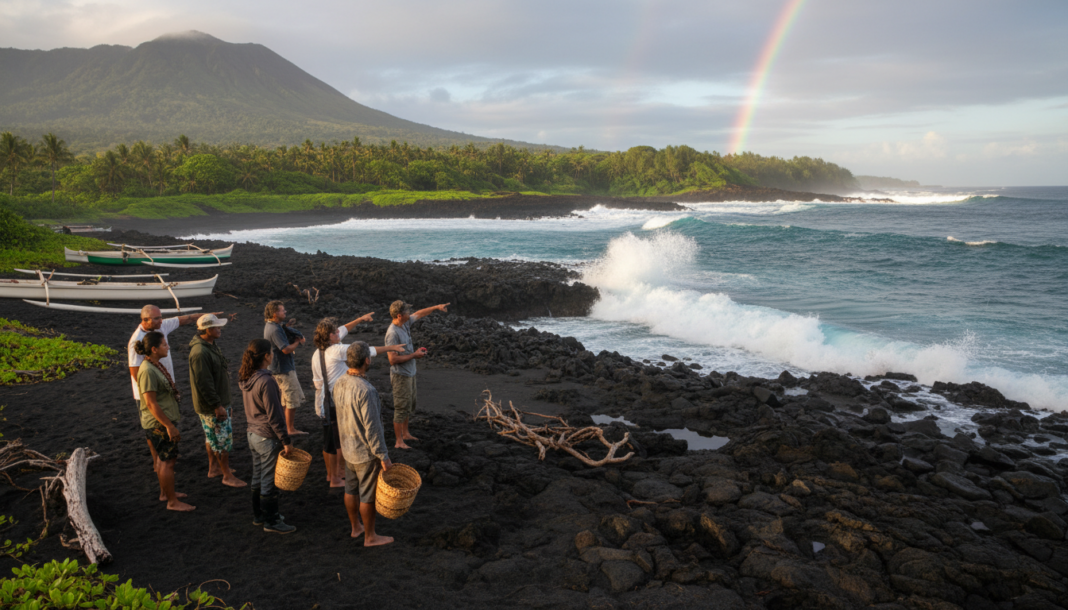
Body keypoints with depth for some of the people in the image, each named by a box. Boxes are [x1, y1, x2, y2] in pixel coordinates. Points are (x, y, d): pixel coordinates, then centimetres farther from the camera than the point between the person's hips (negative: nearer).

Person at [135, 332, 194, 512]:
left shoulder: (156, 365, 6)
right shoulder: (147, 371, -25)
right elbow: (151, 403, -26)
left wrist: (170, 422, 23)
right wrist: (169, 426, -24)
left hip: (164, 422, 10)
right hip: (159, 424, -10)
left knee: (163, 458, 21)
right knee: (168, 461, -1)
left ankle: (165, 492, 36)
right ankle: (172, 502, 9)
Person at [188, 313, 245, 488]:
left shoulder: (210, 346, 7)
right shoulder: (200, 352, -26)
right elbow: (203, 383, -27)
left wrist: (223, 403, 22)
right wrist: (217, 406, -23)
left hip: (218, 402, 10)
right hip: (212, 407, -10)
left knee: (212, 438, 22)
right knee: (223, 440, 0)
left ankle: (213, 467, 36)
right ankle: (227, 476, 10)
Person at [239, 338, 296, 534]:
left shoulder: (245, 377, 1)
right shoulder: (266, 381, -25)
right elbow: (274, 416, -22)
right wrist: (286, 441, -15)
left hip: (253, 433, 9)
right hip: (268, 437, -9)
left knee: (258, 478, 20)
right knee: (269, 481, 4)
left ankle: (258, 515, 34)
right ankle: (271, 521, 16)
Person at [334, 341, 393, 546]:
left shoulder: (339, 384, -4)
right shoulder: (365, 391, -31)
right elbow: (373, 428, -27)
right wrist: (383, 457, -18)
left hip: (348, 447, 8)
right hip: (366, 452, -8)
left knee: (352, 489, 21)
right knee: (369, 494, 7)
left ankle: (356, 527, 38)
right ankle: (370, 537, 22)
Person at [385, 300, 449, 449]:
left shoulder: (405, 323, 0)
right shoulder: (392, 333, -26)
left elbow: (419, 314, 21)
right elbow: (393, 359, -28)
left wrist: (437, 307, 21)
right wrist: (414, 355, -20)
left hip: (410, 374, 10)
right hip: (401, 376, -9)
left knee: (409, 405, 21)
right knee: (401, 408, 0)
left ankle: (405, 433, 37)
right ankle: (399, 441, 10)